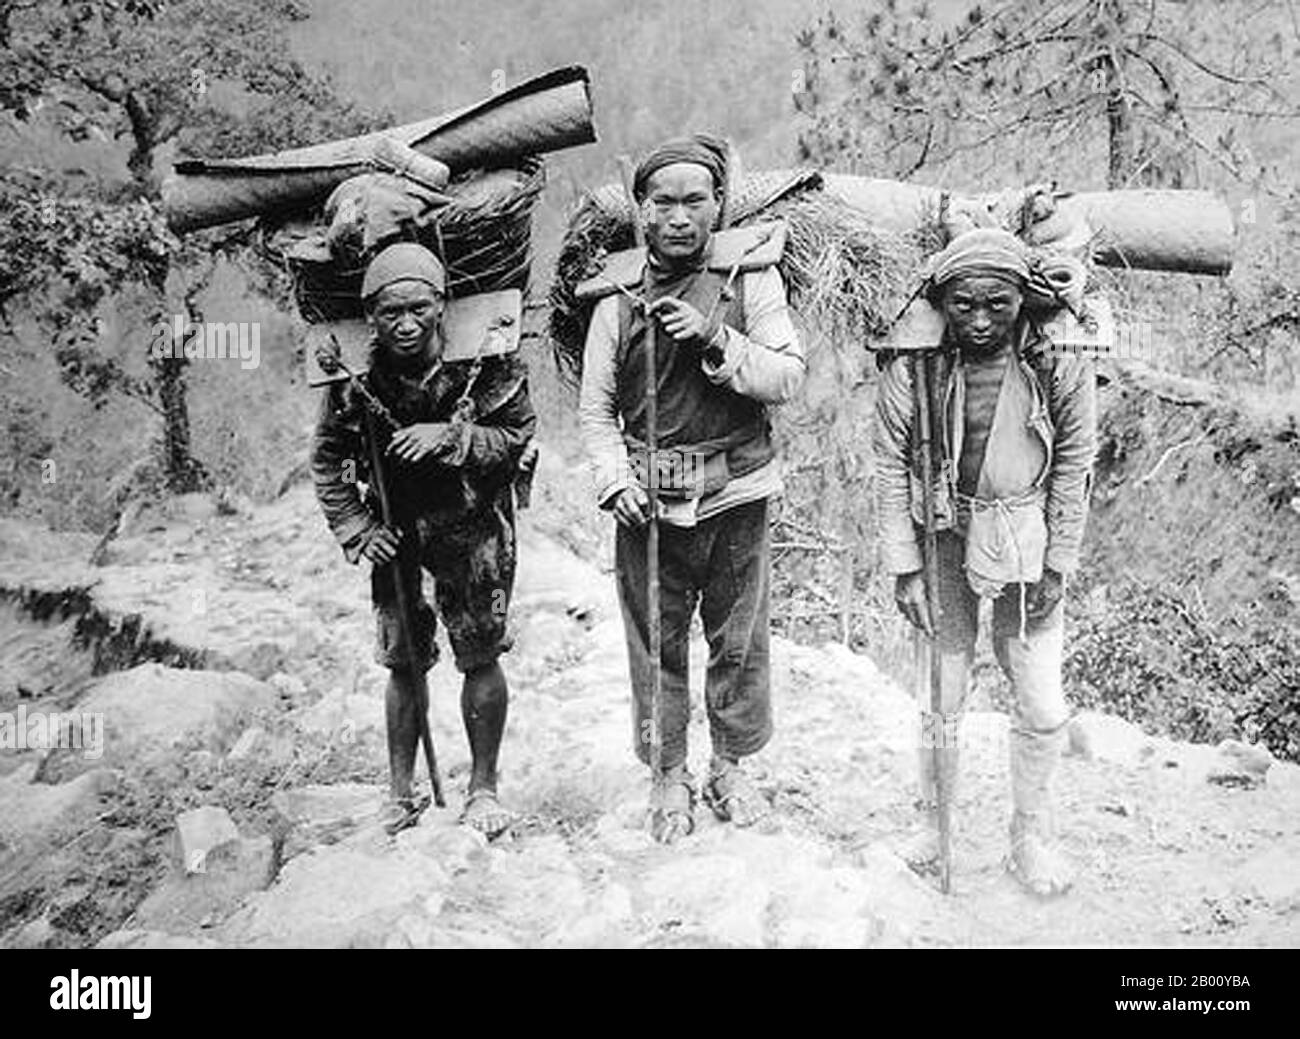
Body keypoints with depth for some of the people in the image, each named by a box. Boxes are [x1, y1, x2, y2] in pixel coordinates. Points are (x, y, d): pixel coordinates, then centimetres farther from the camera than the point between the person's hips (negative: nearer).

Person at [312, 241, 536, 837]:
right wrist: (355, 530, -9)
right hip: (395, 526, 2)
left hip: (472, 521, -2)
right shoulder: (356, 379, -13)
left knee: (479, 654, 1)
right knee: (404, 660, 7)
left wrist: (453, 437, -29)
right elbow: (327, 462, 0)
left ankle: (483, 787, 17)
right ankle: (402, 794, 20)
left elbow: (518, 439, -13)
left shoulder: (485, 364, -19)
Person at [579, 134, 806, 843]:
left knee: (737, 644, 12)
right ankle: (669, 777, 26)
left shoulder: (751, 280, -1)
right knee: (657, 648, 8)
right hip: (649, 508, 0)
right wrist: (616, 481, -10)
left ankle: (730, 767, 32)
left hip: (736, 499, 0)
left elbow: (788, 378, -6)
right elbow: (595, 409, 5)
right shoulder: (618, 299, 2)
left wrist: (715, 339, -19)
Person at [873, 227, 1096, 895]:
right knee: (943, 696, 6)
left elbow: (1072, 472, -4)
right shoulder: (912, 370, -16)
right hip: (943, 543, -1)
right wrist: (904, 568, -7)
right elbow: (890, 470, -7)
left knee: (1043, 709, 4)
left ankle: (1030, 837, 28)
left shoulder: (1061, 368, -14)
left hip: (1027, 546, 1)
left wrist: (1057, 567, -2)